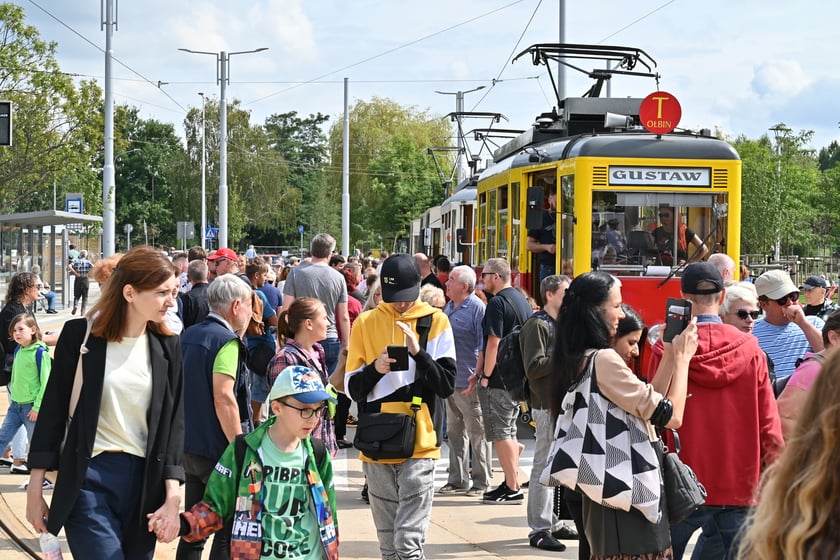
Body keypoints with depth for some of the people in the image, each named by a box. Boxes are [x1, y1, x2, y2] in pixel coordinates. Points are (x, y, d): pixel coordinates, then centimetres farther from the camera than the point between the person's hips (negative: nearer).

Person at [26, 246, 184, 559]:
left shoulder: (166, 345, 6)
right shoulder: (80, 334, -4)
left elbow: (174, 418, 6)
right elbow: (53, 410, 0)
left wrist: (172, 494, -4)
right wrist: (35, 489, -1)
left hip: (144, 478, 4)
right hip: (87, 477, -4)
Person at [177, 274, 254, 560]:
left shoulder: (188, 336, 11)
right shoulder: (226, 341, -15)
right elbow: (223, 398, -24)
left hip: (190, 447, 8)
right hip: (218, 451, -8)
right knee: (227, 532, 0)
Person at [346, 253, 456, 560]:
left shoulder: (435, 321, 1)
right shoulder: (365, 323, 6)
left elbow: (447, 385, -4)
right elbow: (353, 388, 5)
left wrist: (418, 353, -18)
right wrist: (375, 368, -15)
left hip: (420, 444, -3)